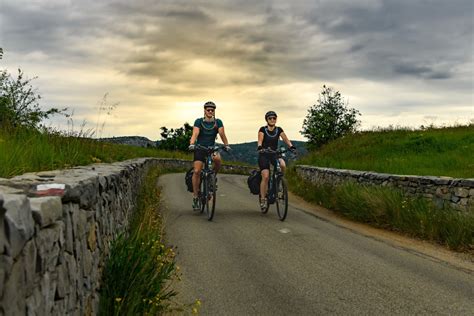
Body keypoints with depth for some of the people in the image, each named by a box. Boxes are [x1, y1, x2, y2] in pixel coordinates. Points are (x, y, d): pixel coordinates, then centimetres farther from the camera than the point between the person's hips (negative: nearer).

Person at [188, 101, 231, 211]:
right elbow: (195, 134, -18)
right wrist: (192, 144, -36)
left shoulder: (218, 122, -1)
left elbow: (222, 134, -11)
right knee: (197, 171, -13)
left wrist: (226, 145, -26)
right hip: (199, 149, -1)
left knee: (218, 159, -33)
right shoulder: (199, 121, -5)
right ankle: (195, 197, -3)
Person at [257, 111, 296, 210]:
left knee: (283, 165, -30)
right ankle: (263, 199, -5)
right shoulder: (263, 129, -6)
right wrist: (259, 147, -42)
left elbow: (285, 139, -10)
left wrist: (291, 146, -30)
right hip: (264, 155, -2)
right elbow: (260, 140, -20)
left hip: (275, 154, 2)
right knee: (265, 177, -16)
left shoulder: (279, 130, 2)